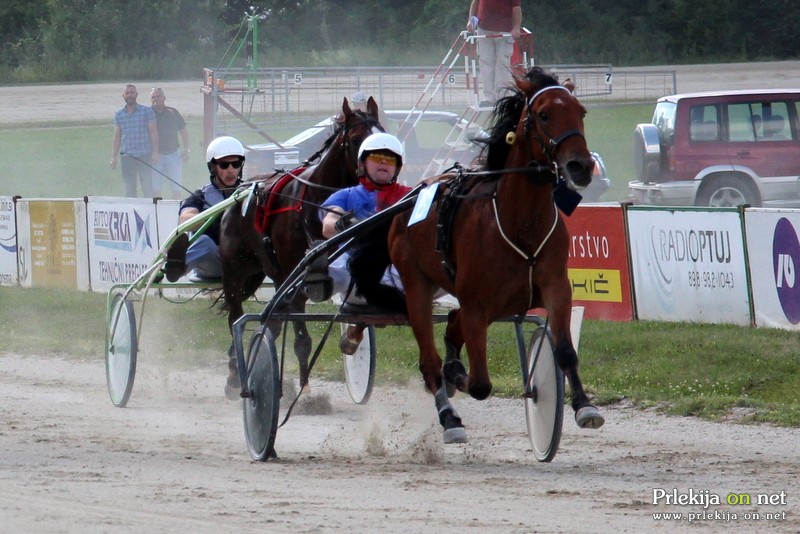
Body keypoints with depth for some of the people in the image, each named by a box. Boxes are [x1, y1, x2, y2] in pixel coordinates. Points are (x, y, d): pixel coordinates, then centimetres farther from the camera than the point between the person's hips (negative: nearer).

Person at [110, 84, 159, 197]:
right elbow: (117, 137, 13)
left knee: (147, 189, -5)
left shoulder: (147, 111, 3)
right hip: (127, 157, 3)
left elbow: (153, 133, 0)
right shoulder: (118, 115, 11)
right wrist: (113, 158, 8)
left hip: (144, 157, -3)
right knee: (129, 191, 5)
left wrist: (155, 152, -9)